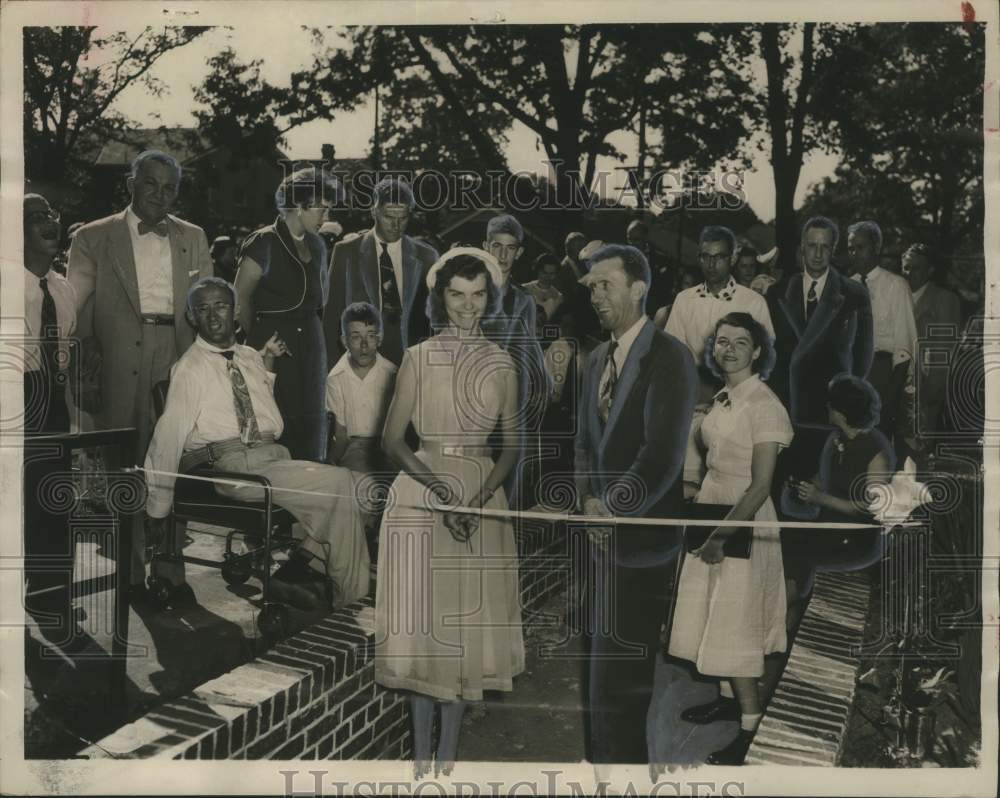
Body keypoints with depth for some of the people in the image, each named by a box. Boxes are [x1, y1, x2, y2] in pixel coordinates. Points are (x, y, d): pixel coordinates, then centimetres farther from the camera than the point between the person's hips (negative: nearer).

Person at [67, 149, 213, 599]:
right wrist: (85, 371, -11)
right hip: (120, 370, -2)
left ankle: (170, 571, 14)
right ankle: (129, 575, 13)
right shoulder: (93, 239, 6)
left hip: (180, 364, 2)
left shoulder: (193, 239, 15)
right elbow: (74, 313, 2)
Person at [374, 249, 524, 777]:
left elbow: (512, 445, 5)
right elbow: (392, 439, -5)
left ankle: (449, 749, 20)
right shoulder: (418, 358, -2)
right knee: (422, 617, 1)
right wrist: (440, 488, -18)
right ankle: (422, 750, 15)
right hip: (423, 493, -2)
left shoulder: (502, 364, 5)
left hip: (483, 495, 2)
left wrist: (480, 497, -11)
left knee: (470, 617, 6)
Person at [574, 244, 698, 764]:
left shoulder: (669, 357, -10)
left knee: (620, 678, -2)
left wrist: (612, 510, -13)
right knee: (599, 666, 11)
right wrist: (589, 500, -3)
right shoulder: (597, 359, 14)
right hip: (603, 532, 7)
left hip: (640, 538, -7)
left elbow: (663, 454, -18)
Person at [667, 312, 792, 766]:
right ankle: (736, 700, 35)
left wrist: (723, 534, -21)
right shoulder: (723, 399, 7)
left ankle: (752, 726, 14)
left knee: (734, 625, 0)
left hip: (744, 524, -8)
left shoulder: (763, 405, -17)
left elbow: (761, 485, -20)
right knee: (715, 618, 17)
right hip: (712, 514, 8)